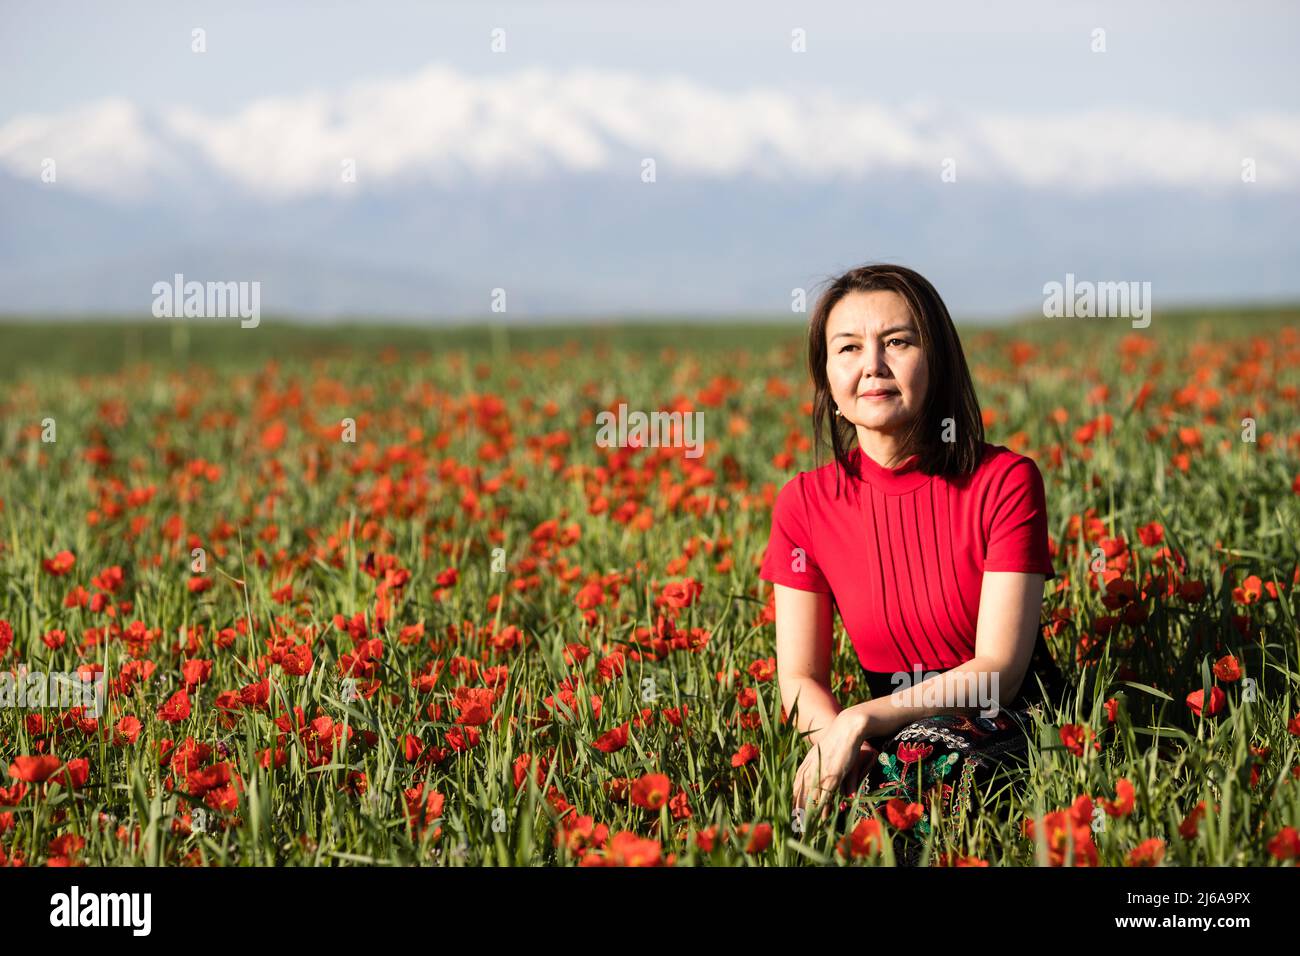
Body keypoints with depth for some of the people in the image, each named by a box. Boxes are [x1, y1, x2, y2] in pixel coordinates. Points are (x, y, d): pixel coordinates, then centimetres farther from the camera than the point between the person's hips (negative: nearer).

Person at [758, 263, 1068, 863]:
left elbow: (997, 671, -14)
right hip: (889, 737, 2)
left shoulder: (1005, 482, -9)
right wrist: (834, 737, -22)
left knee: (917, 762, -35)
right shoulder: (804, 504, 0)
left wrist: (858, 722, -25)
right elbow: (799, 679, 2)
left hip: (1007, 729, -2)